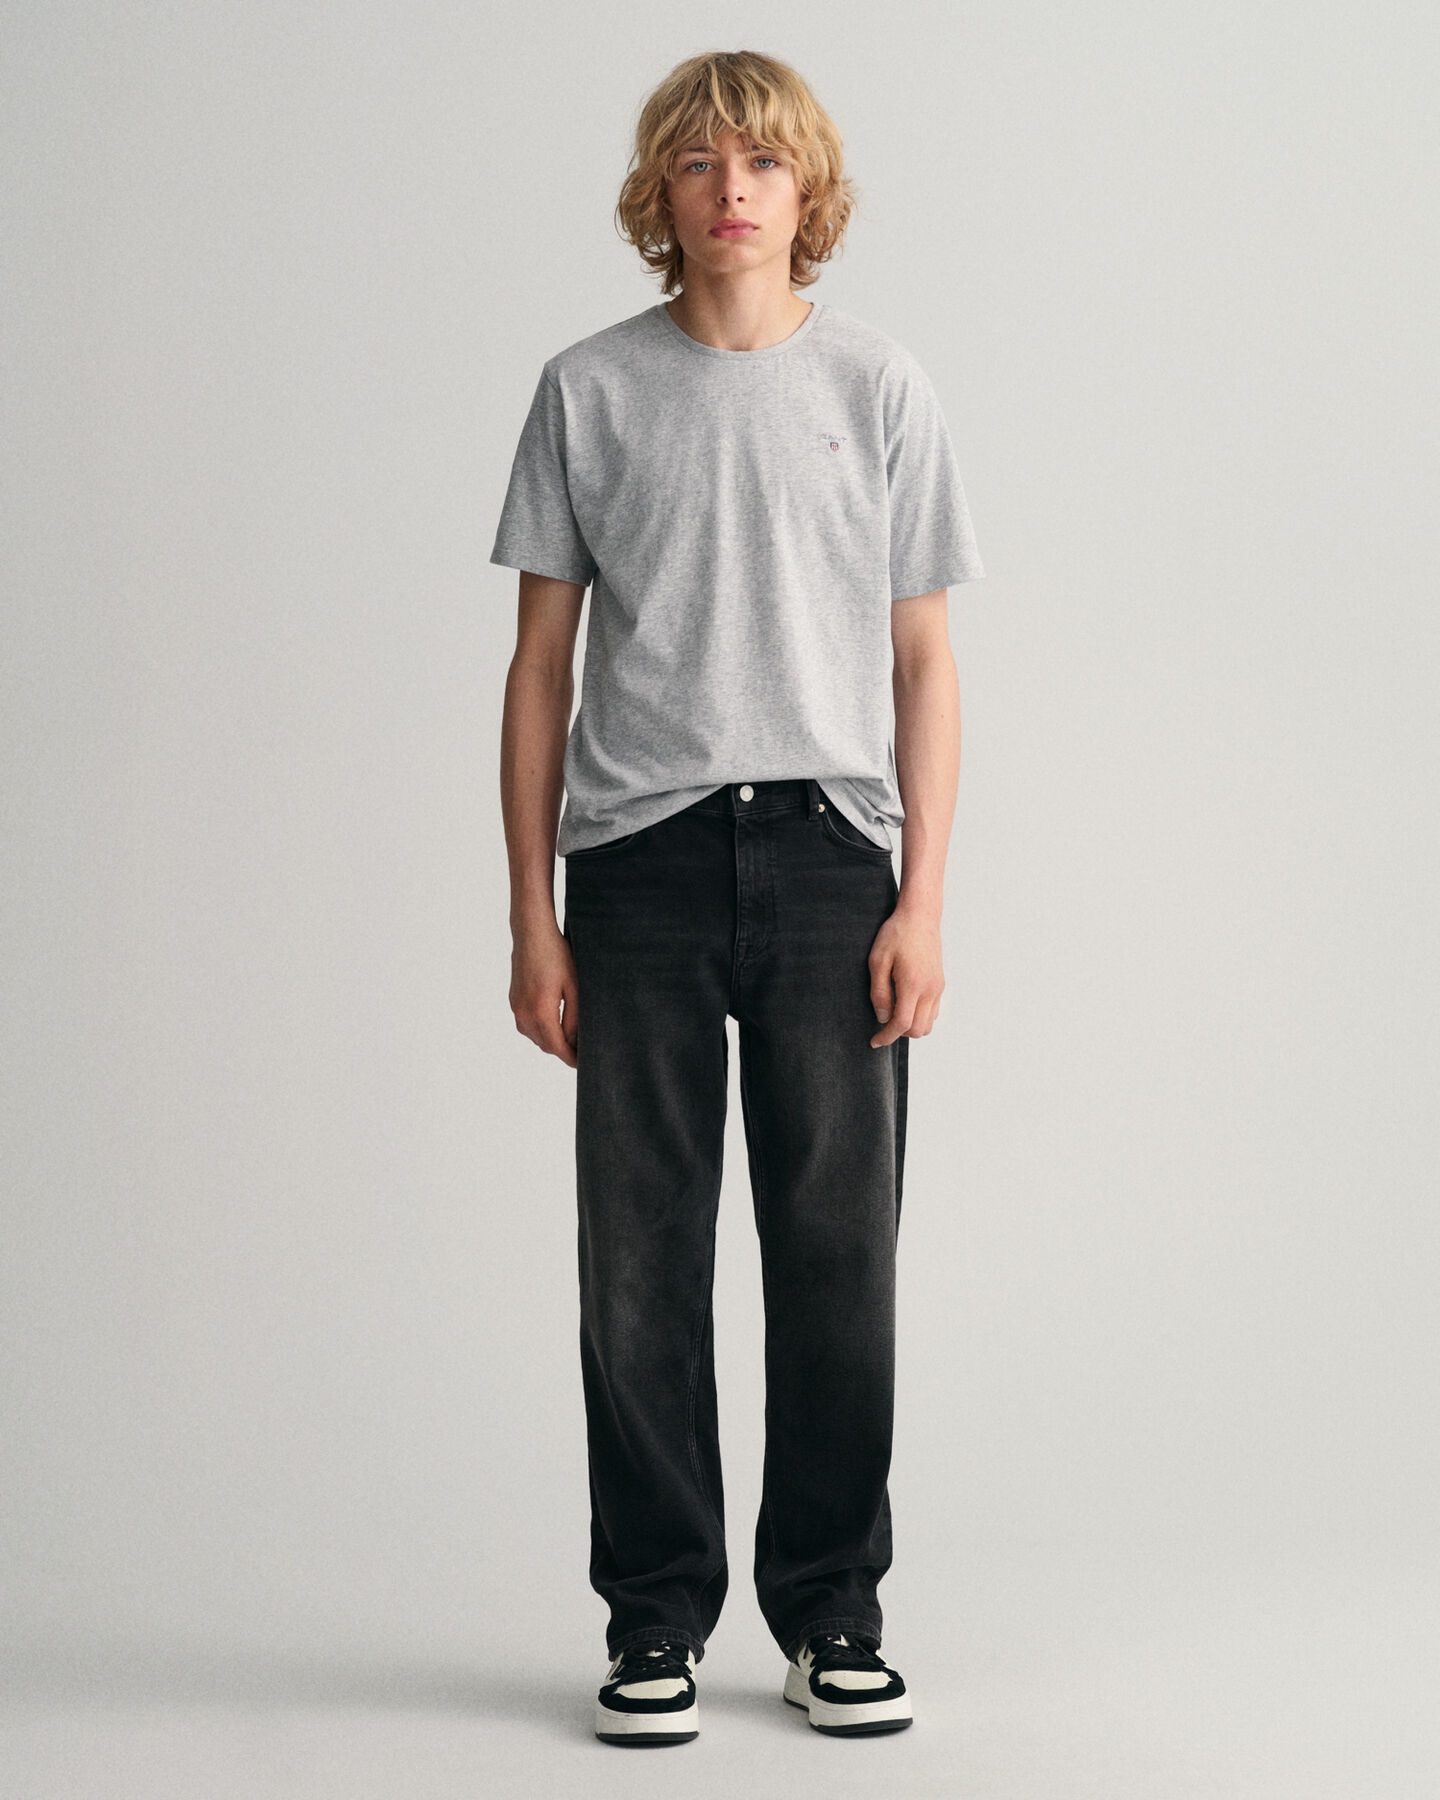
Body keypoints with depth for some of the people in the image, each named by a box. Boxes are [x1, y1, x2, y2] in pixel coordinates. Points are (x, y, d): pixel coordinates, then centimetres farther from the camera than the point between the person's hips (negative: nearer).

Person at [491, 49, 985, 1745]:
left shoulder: (877, 388, 7)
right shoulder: (590, 389, 7)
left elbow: (922, 666, 7)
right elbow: (541, 664, 7)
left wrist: (921, 903, -1)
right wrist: (532, 914, 2)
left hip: (829, 852, 0)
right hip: (639, 853, 0)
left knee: (837, 1243, 3)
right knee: (641, 1255, 2)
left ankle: (831, 1610, 16)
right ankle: (655, 1616, 14)